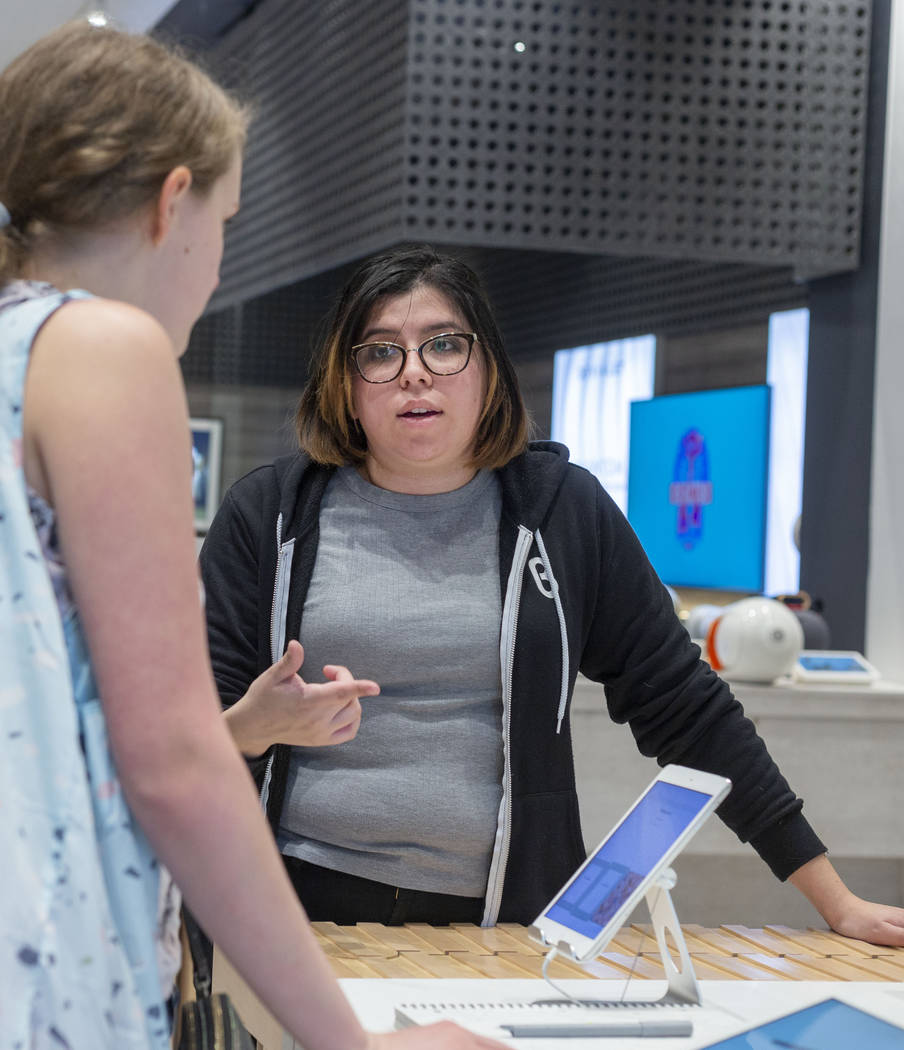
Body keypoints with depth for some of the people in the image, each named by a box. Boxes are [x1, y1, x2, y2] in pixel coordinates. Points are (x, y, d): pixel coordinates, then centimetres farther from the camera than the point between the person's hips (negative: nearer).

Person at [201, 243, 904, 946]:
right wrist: (255, 726, -21)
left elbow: (685, 708, 8)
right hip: (306, 908, -1)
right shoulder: (269, 512, 4)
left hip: (505, 919, 2)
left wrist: (837, 902, 5)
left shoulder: (561, 509, 6)